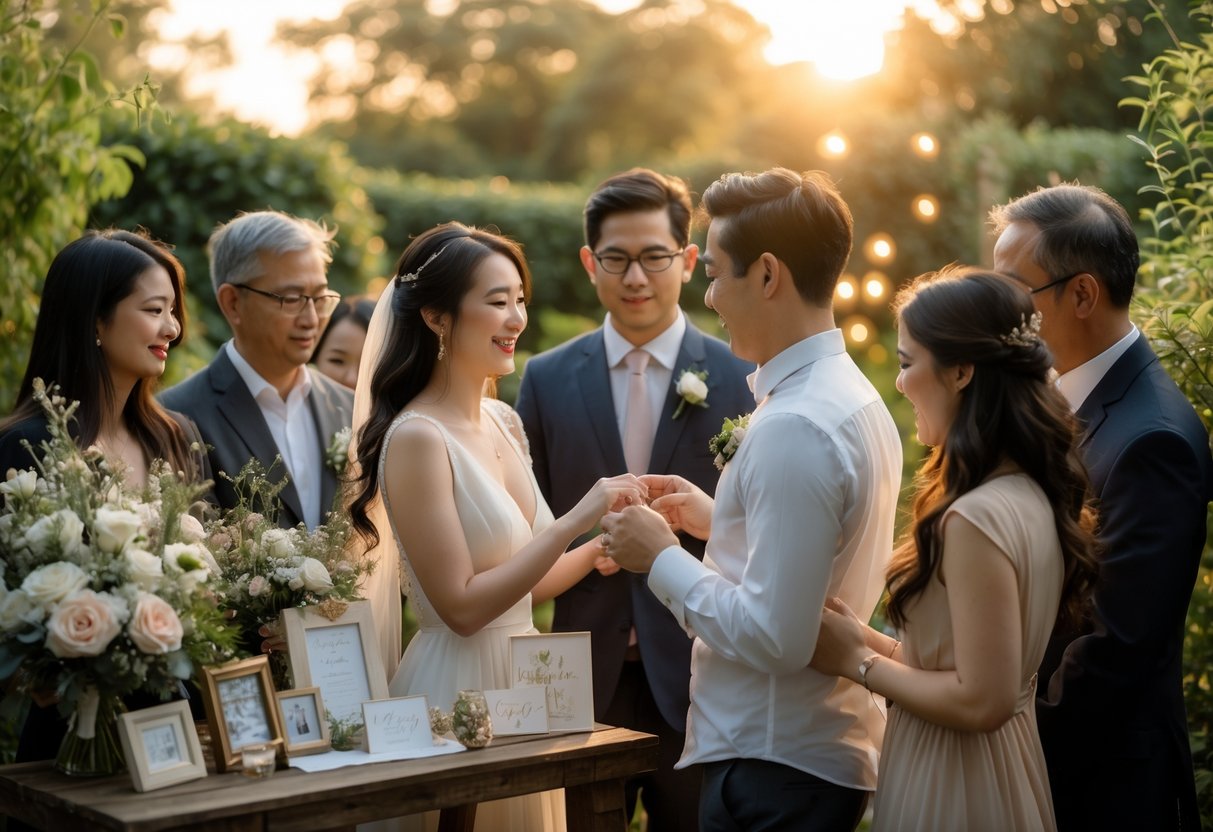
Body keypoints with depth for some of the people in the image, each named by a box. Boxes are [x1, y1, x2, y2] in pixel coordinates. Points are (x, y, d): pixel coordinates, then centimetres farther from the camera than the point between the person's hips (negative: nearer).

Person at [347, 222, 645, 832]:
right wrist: (574, 520, -21)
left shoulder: (503, 422, 6)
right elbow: (461, 606, -20)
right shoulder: (416, 437, -17)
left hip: (526, 677, 8)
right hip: (459, 686, -8)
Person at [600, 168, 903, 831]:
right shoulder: (856, 398, 8)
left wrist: (661, 559, -12)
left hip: (773, 770, -9)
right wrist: (715, 520, 12)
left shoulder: (792, 428, -22)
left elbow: (774, 637, -24)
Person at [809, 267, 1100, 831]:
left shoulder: (977, 519, -23)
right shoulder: (1031, 496, 4)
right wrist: (866, 637, 4)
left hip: (952, 783, -8)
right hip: (1006, 767, 8)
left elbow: (982, 700, -22)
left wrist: (859, 661, -12)